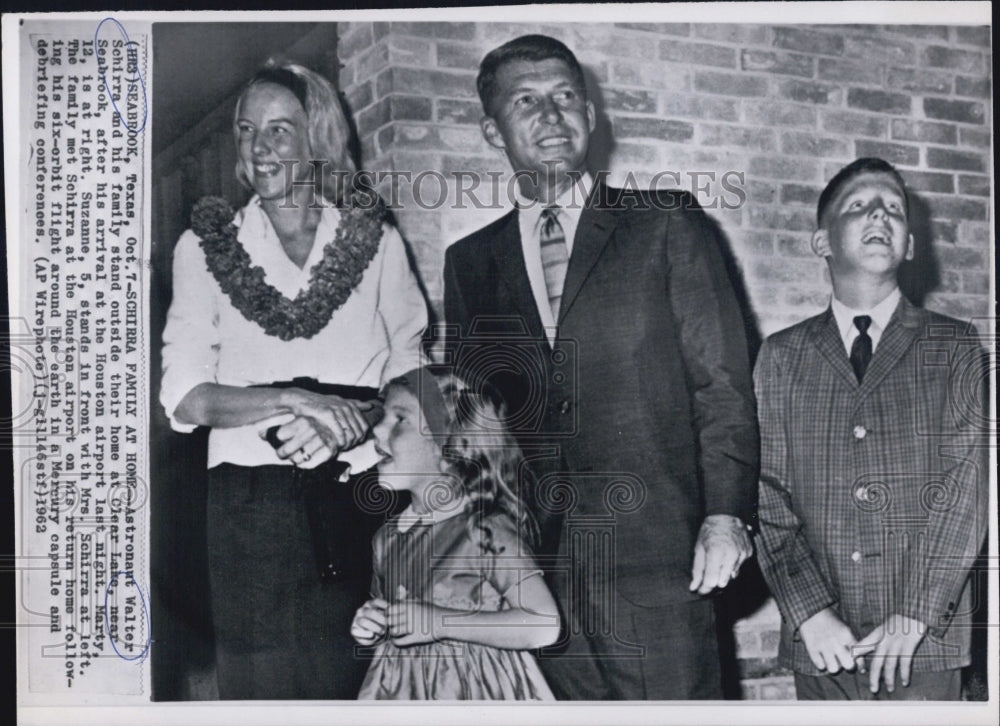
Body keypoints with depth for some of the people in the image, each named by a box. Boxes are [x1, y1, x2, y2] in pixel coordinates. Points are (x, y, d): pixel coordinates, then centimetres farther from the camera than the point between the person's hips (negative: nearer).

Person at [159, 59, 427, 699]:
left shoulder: (375, 240, 7)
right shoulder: (206, 246, 5)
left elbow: (410, 381, 6)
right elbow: (184, 399, -3)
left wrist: (347, 423, -13)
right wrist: (297, 400, -16)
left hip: (360, 500, 1)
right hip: (253, 509, 0)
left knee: (366, 690, 4)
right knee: (263, 683, 5)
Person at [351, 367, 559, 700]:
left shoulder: (485, 530, -16)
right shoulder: (388, 536, 4)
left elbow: (544, 625, -22)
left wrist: (440, 622, -22)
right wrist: (369, 628, -3)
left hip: (471, 689, -6)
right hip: (399, 688, 6)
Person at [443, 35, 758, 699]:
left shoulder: (667, 226, 6)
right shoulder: (470, 262, 14)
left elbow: (722, 383, 1)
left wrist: (726, 515, -10)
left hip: (655, 564, -2)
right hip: (530, 575, 3)